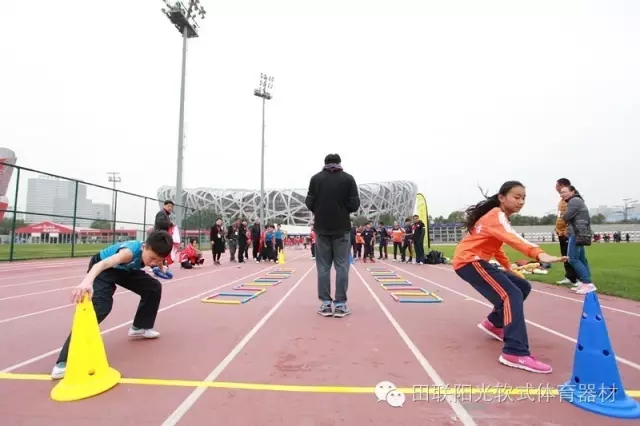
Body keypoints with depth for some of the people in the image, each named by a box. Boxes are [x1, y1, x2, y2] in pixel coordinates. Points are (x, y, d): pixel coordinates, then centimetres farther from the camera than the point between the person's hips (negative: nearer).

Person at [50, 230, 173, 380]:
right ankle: (65, 361, -26)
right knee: (99, 307, -28)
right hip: (103, 269, -7)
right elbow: (103, 263, -62)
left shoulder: (155, 252, -23)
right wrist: (87, 281, -79)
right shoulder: (131, 251, -43)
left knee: (154, 287, 5)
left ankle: (140, 327, 24)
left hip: (125, 269, 7)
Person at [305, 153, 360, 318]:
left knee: (323, 266, 7)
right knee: (342, 266, 4)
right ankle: (340, 304, 5)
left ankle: (325, 304, 8)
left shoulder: (315, 178, 2)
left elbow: (309, 203, 0)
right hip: (342, 228, -1)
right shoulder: (348, 178, 0)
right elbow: (355, 205, -5)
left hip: (322, 228, 1)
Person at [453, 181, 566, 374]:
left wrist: (509, 267, 15)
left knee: (523, 287, 14)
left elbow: (494, 245, 25)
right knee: (512, 295, -22)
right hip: (468, 261, -10)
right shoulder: (497, 216, -14)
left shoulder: (498, 217, 17)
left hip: (476, 260, 10)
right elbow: (512, 238, -35)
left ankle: (494, 323, 24)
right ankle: (515, 353, -25)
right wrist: (539, 254, -49)